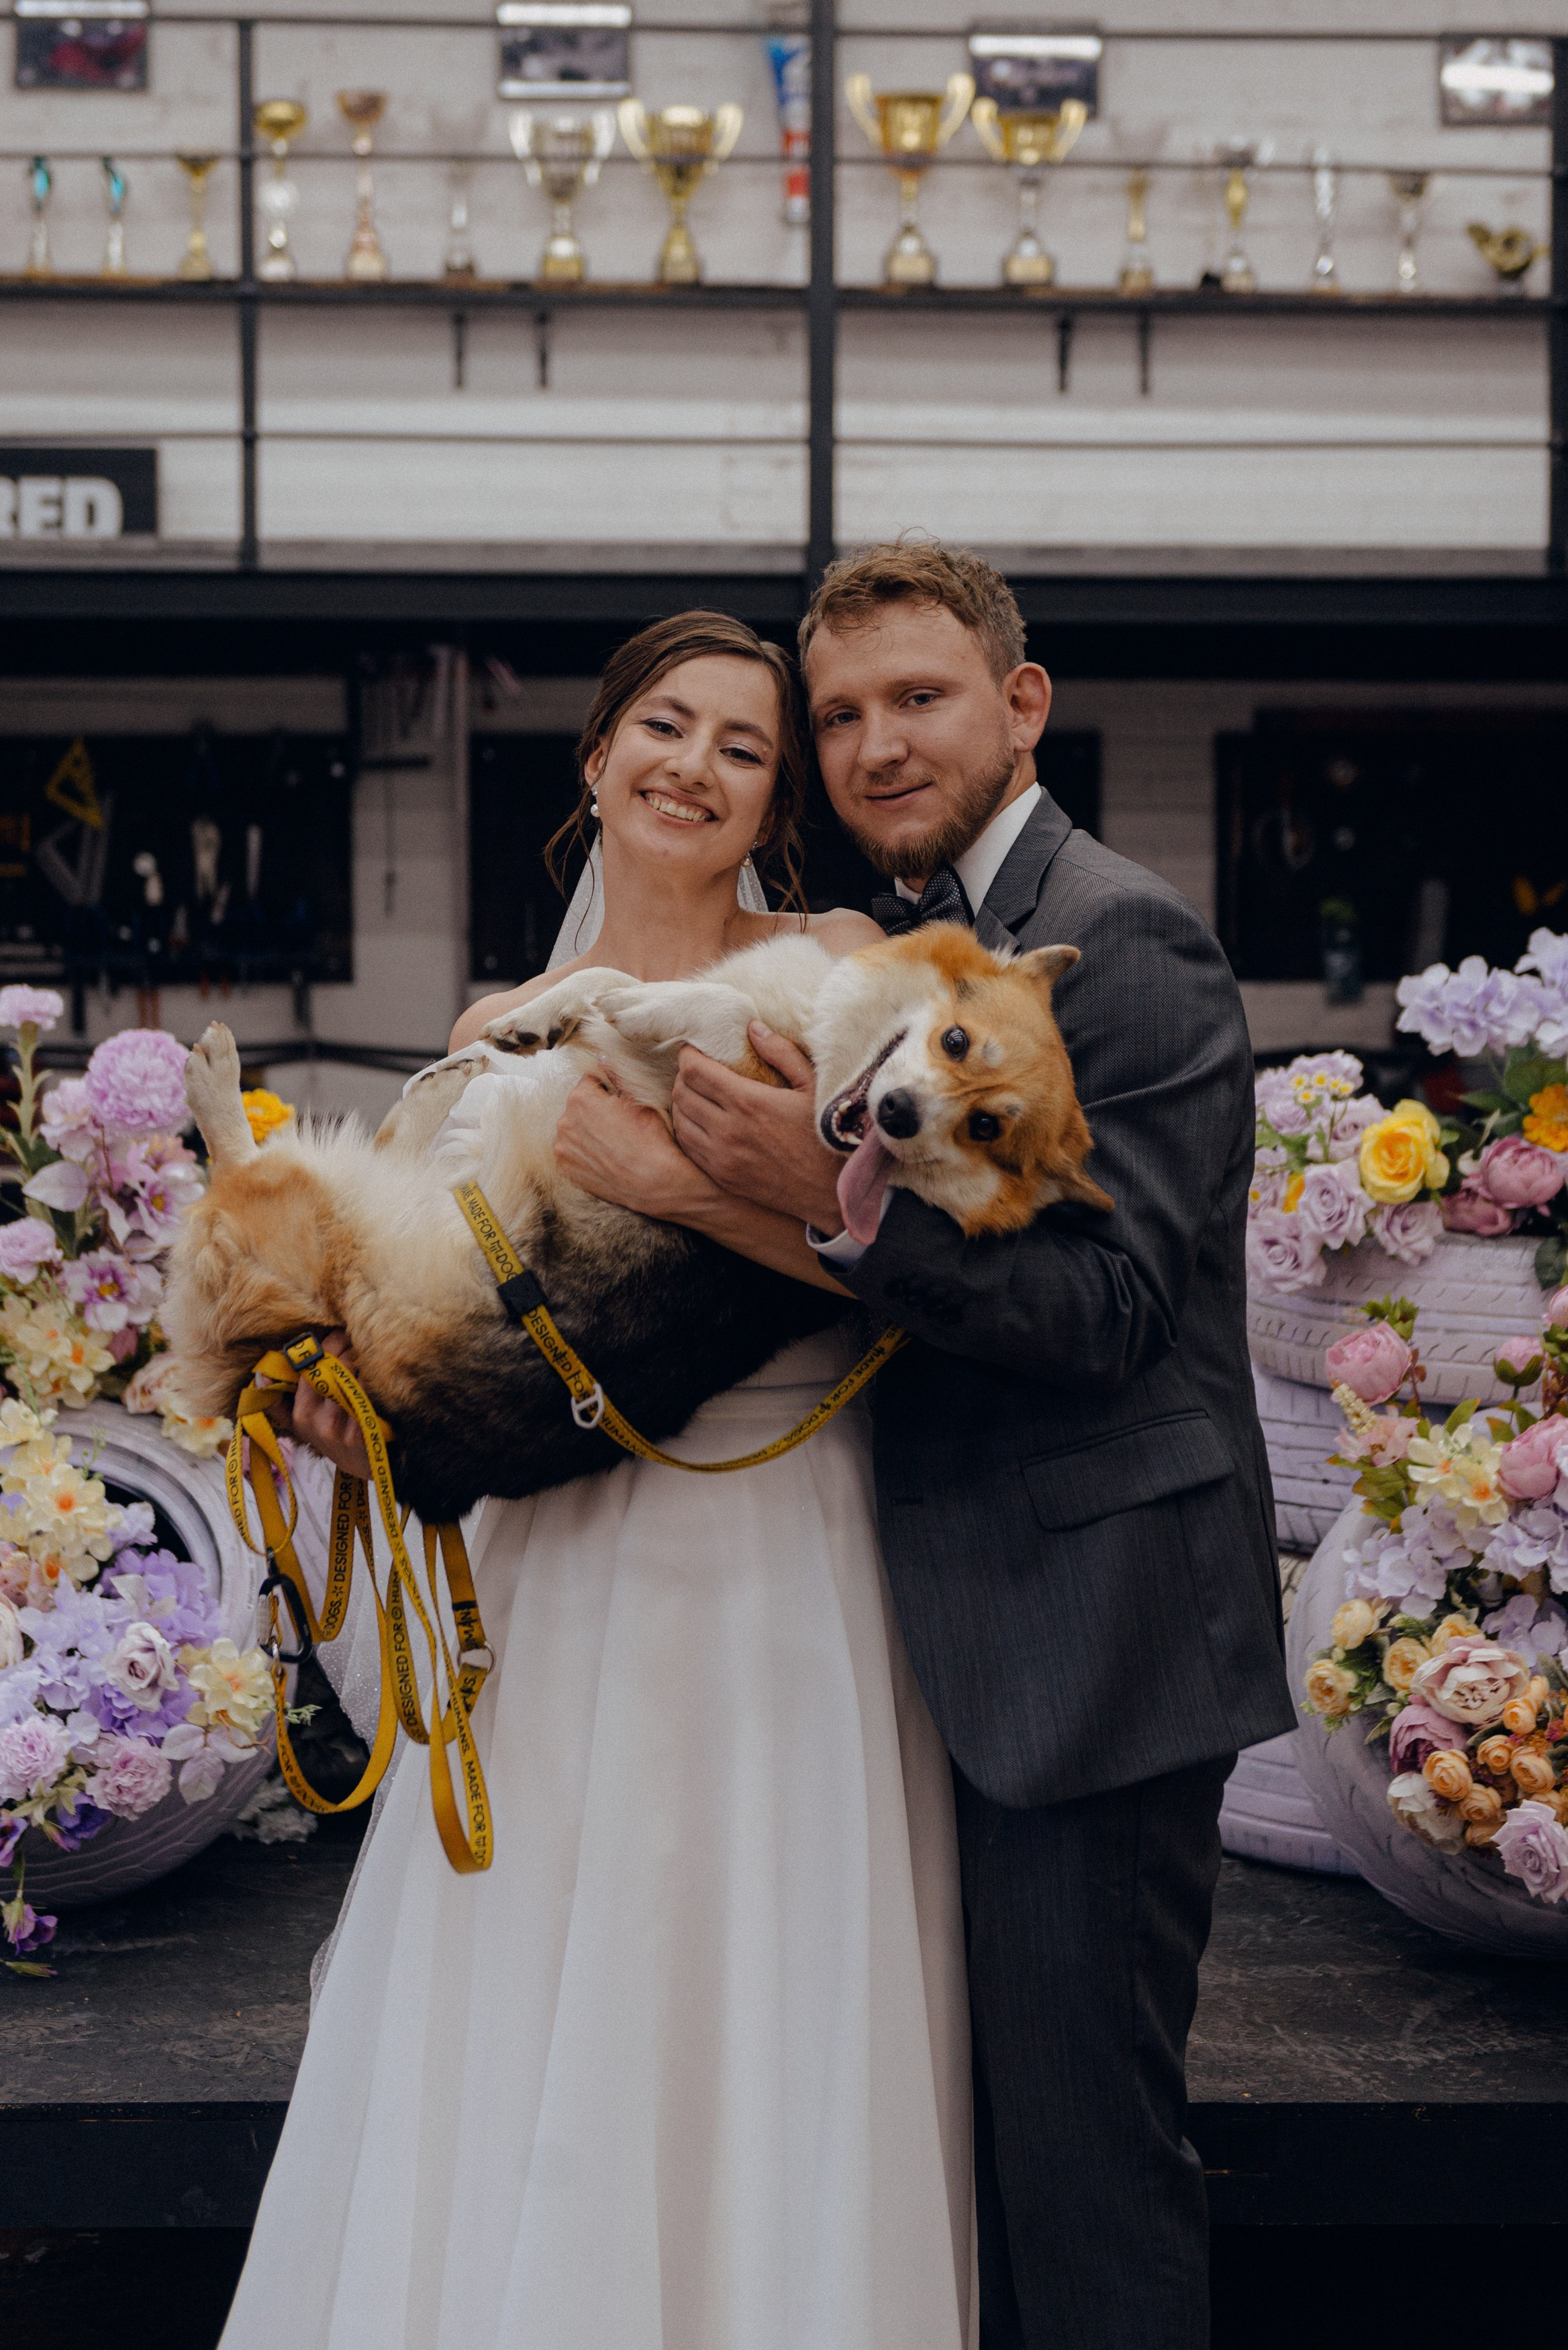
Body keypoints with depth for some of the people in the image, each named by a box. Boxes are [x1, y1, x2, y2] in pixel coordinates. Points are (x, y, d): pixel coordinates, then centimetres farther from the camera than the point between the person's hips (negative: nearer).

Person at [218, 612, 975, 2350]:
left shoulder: (833, 970, 0)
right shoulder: (500, 1031, 11)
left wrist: (680, 1179, -22)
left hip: (782, 1572, -3)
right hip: (565, 1573, 4)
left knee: (761, 2058, 1)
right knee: (514, 2060, 6)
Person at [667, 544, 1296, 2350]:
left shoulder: (1122, 942, -12)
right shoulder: (889, 952, 15)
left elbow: (1108, 1304, -22)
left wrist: (836, 1196, -31)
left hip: (1092, 1639, -9)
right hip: (967, 1652, 9)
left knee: (1083, 2151, -2)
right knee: (975, 2134, 17)